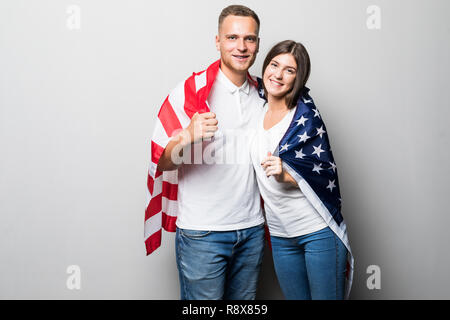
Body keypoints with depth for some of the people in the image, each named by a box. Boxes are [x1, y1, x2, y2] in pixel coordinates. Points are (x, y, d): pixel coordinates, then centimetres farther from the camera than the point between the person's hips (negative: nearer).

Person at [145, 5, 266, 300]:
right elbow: (162, 162, -11)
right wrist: (188, 136, -29)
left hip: (251, 228, 5)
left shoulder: (262, 94, 9)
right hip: (202, 231, -5)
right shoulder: (192, 90, -8)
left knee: (245, 302, 16)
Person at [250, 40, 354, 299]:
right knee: (295, 297, 15)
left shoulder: (306, 116, -12)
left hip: (318, 231, -5)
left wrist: (286, 175, -26)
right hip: (280, 234, 6)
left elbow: (325, 175, -13)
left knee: (326, 296, 3)